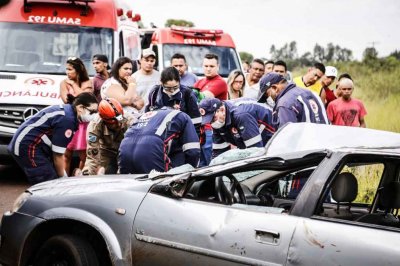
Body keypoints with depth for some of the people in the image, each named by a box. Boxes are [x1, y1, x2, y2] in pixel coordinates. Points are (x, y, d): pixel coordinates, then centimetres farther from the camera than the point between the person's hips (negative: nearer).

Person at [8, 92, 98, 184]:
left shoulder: (66, 109, 7)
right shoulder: (67, 119, -21)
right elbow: (58, 155, -16)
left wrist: (63, 175, 9)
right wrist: (64, 178, -3)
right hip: (27, 146, -10)